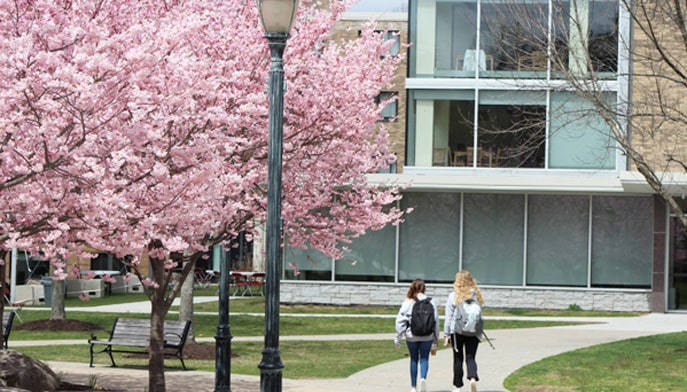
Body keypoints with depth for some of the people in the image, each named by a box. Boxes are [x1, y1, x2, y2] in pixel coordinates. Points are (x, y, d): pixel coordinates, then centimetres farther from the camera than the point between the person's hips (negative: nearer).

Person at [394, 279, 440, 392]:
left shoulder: (408, 302, -4)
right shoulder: (430, 302, -2)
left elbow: (400, 320, -4)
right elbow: (436, 320, 1)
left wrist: (398, 338, 2)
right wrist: (436, 339, 10)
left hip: (411, 336, 0)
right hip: (427, 336, 0)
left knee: (414, 359, 12)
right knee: (424, 359, 7)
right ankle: (423, 378, -20)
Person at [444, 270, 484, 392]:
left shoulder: (453, 296, -5)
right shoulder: (475, 295, 0)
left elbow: (448, 317, -3)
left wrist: (446, 335, 2)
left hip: (457, 331, -1)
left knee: (458, 359, 10)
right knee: (470, 357, 4)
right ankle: (473, 378, -23)